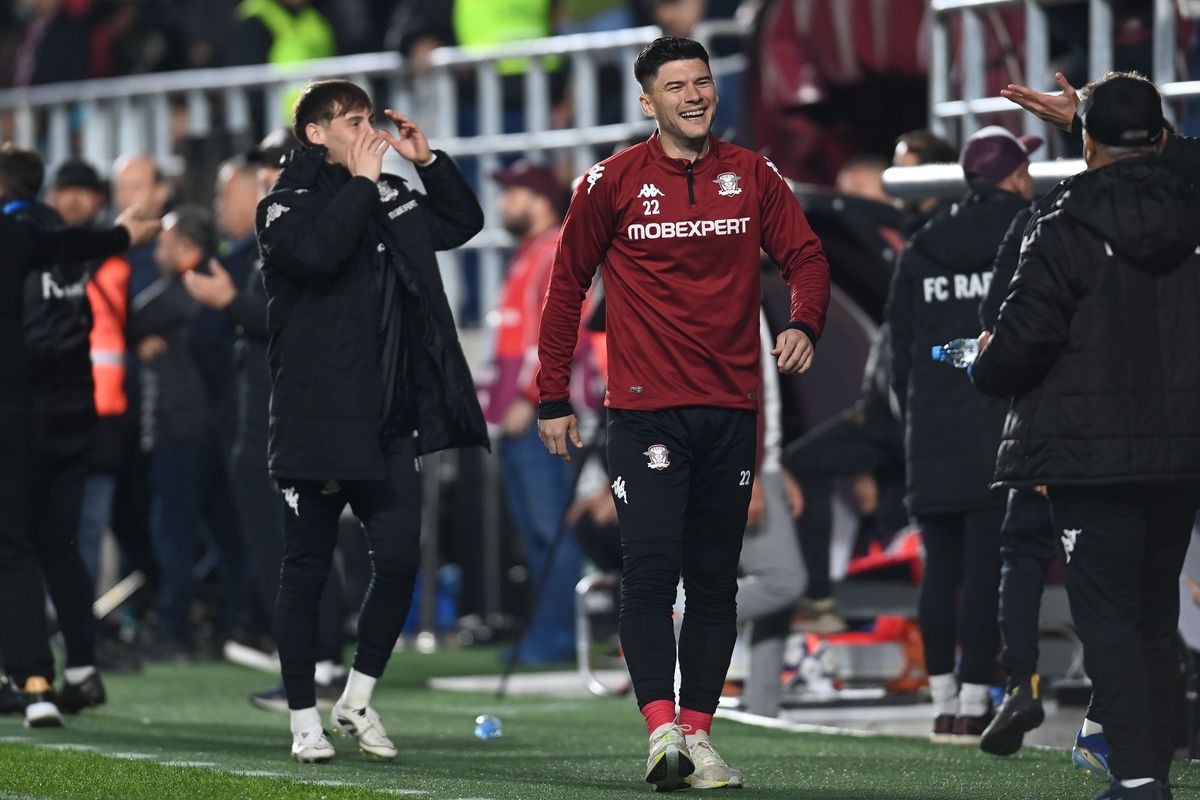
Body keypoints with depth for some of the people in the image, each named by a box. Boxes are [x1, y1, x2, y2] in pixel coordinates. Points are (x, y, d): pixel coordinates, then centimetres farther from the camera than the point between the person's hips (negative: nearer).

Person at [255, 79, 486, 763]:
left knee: (401, 558, -2)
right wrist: (361, 182, -15)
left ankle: (358, 699, 14)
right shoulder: (286, 206, -3)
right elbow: (318, 250, -24)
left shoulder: (390, 197, 14)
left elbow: (463, 222, 24)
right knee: (308, 570, 3)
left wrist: (429, 161, 12)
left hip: (391, 422, 5)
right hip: (317, 423, -5)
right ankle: (305, 718, 11)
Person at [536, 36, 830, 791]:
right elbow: (568, 284, 6)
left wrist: (804, 324, -14)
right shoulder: (614, 181, 0)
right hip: (646, 410, -3)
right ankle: (662, 728, -17)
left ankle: (698, 733, 11)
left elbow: (806, 255, 7)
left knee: (715, 580, 6)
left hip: (731, 408, 3)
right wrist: (553, 396, 4)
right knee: (650, 568, -14)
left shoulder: (751, 176, 6)